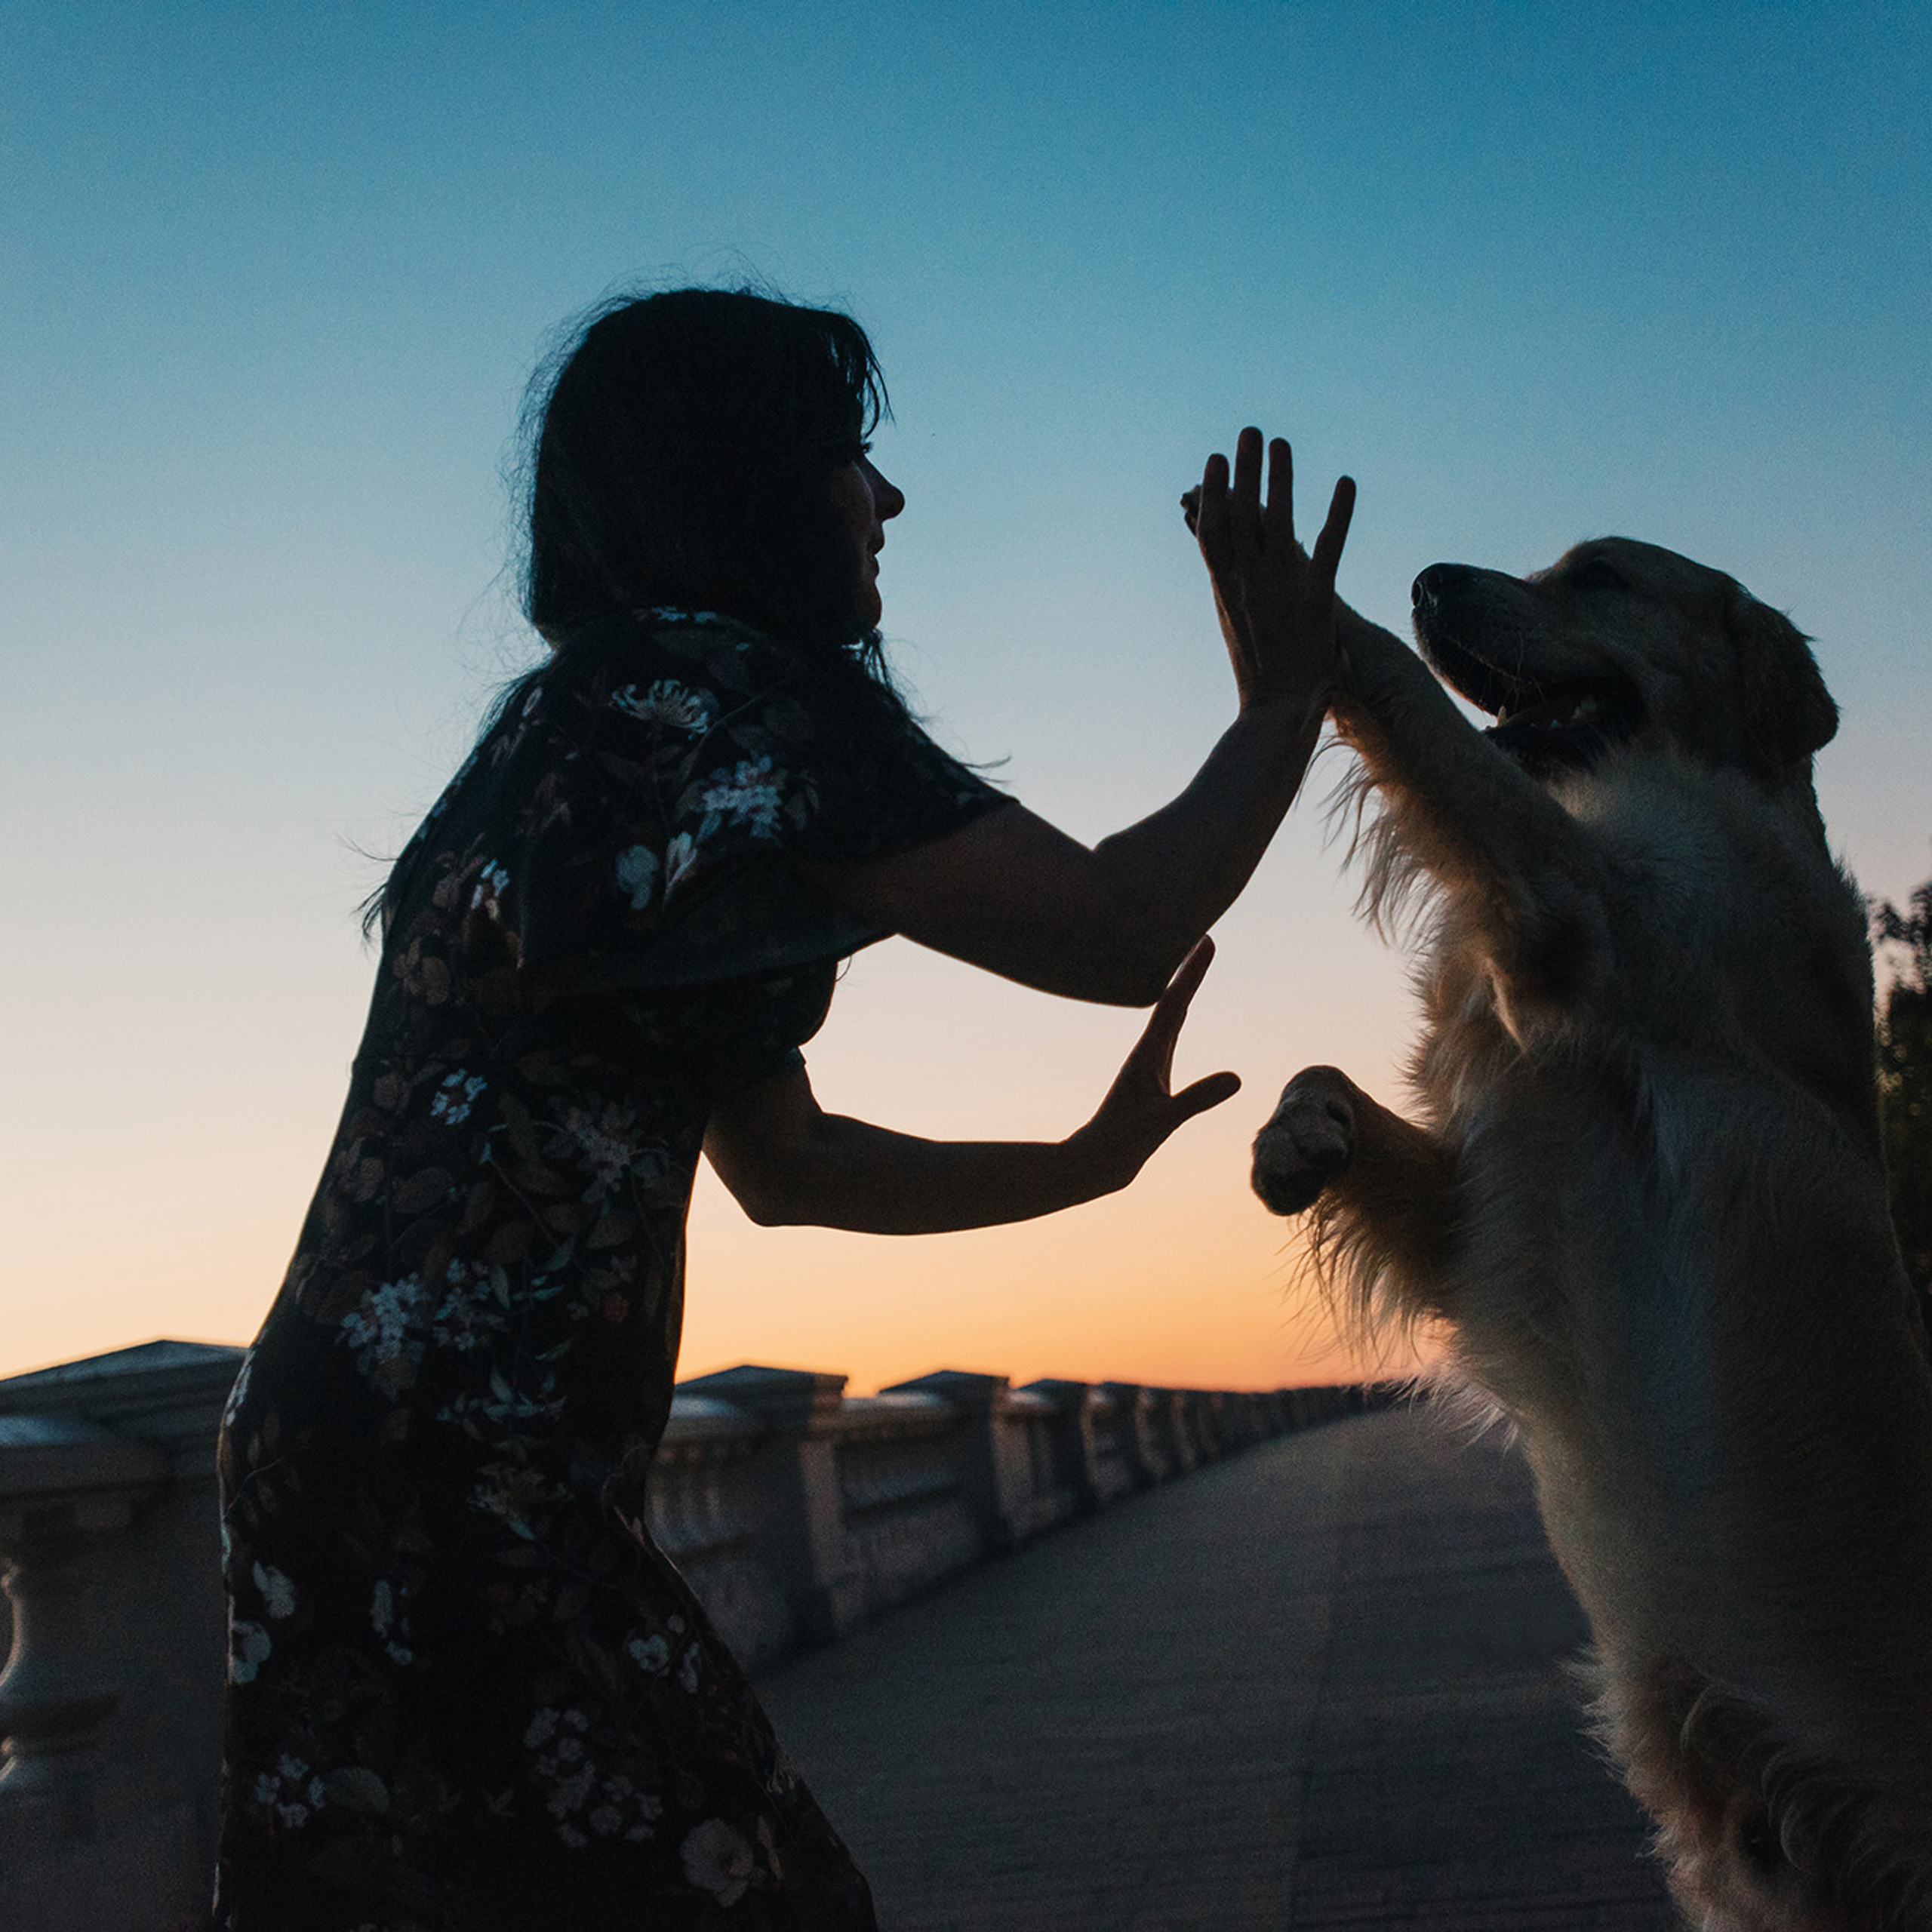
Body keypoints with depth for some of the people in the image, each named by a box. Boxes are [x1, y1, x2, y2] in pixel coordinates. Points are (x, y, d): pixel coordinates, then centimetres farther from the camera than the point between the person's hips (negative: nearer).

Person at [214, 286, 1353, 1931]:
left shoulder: (597, 716, 20)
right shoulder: (718, 687, -12)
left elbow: (782, 1163, 23)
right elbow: (1117, 930, -12)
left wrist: (1083, 1163, 24)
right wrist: (1290, 697, 4)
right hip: (449, 1502, -10)